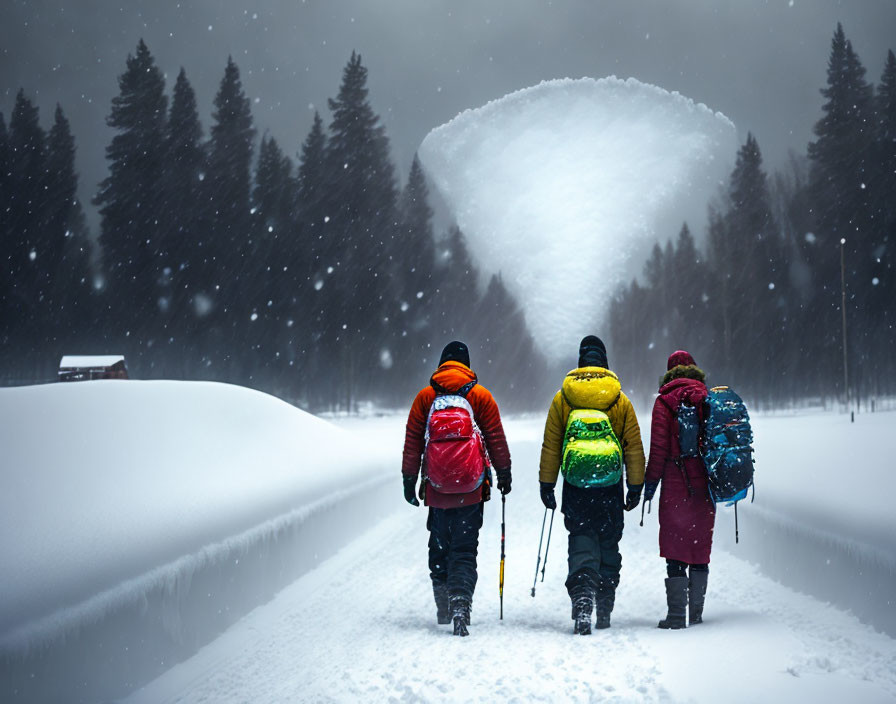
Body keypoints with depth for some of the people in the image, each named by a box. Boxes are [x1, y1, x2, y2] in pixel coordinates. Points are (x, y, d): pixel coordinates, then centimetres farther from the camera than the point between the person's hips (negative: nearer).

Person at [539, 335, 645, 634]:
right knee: (608, 544, 12)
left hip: (575, 484, -1)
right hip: (611, 486, 1)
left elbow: (550, 446, 2)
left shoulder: (561, 398, 0)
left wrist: (547, 485, 8)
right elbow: (634, 447, 3)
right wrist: (636, 486, 10)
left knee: (581, 541, 2)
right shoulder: (621, 401, 1)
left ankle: (582, 596, -22)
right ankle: (604, 611, 18)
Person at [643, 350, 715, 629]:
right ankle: (696, 613, 13)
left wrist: (651, 481, -2)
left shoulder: (665, 401, -2)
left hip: (676, 484, -3)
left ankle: (676, 614, -8)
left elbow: (659, 447, -8)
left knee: (676, 551, -3)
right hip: (705, 484, 4)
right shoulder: (709, 399, 8)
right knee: (700, 548, 10)